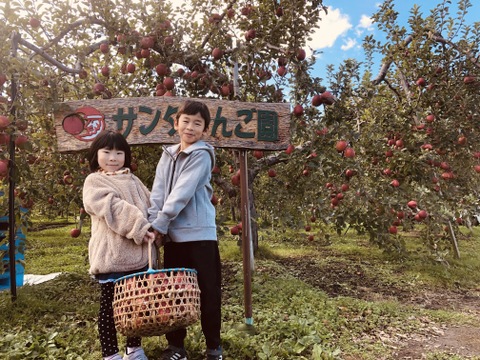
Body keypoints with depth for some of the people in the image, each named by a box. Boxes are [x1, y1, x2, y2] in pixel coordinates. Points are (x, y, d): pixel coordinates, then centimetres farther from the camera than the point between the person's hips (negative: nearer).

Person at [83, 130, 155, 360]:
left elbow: (149, 205, 15)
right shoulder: (94, 182, -1)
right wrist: (140, 227, -22)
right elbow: (113, 208, -15)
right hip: (111, 256, -6)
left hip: (139, 254, 6)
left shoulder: (133, 180, 17)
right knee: (110, 306, 6)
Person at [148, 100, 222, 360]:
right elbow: (158, 192, 5)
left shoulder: (202, 155, -7)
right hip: (173, 235, 5)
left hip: (199, 233, -5)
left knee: (207, 292, 4)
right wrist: (153, 224, -9)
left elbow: (182, 193, -15)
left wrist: (159, 225, -15)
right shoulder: (168, 155, 12)